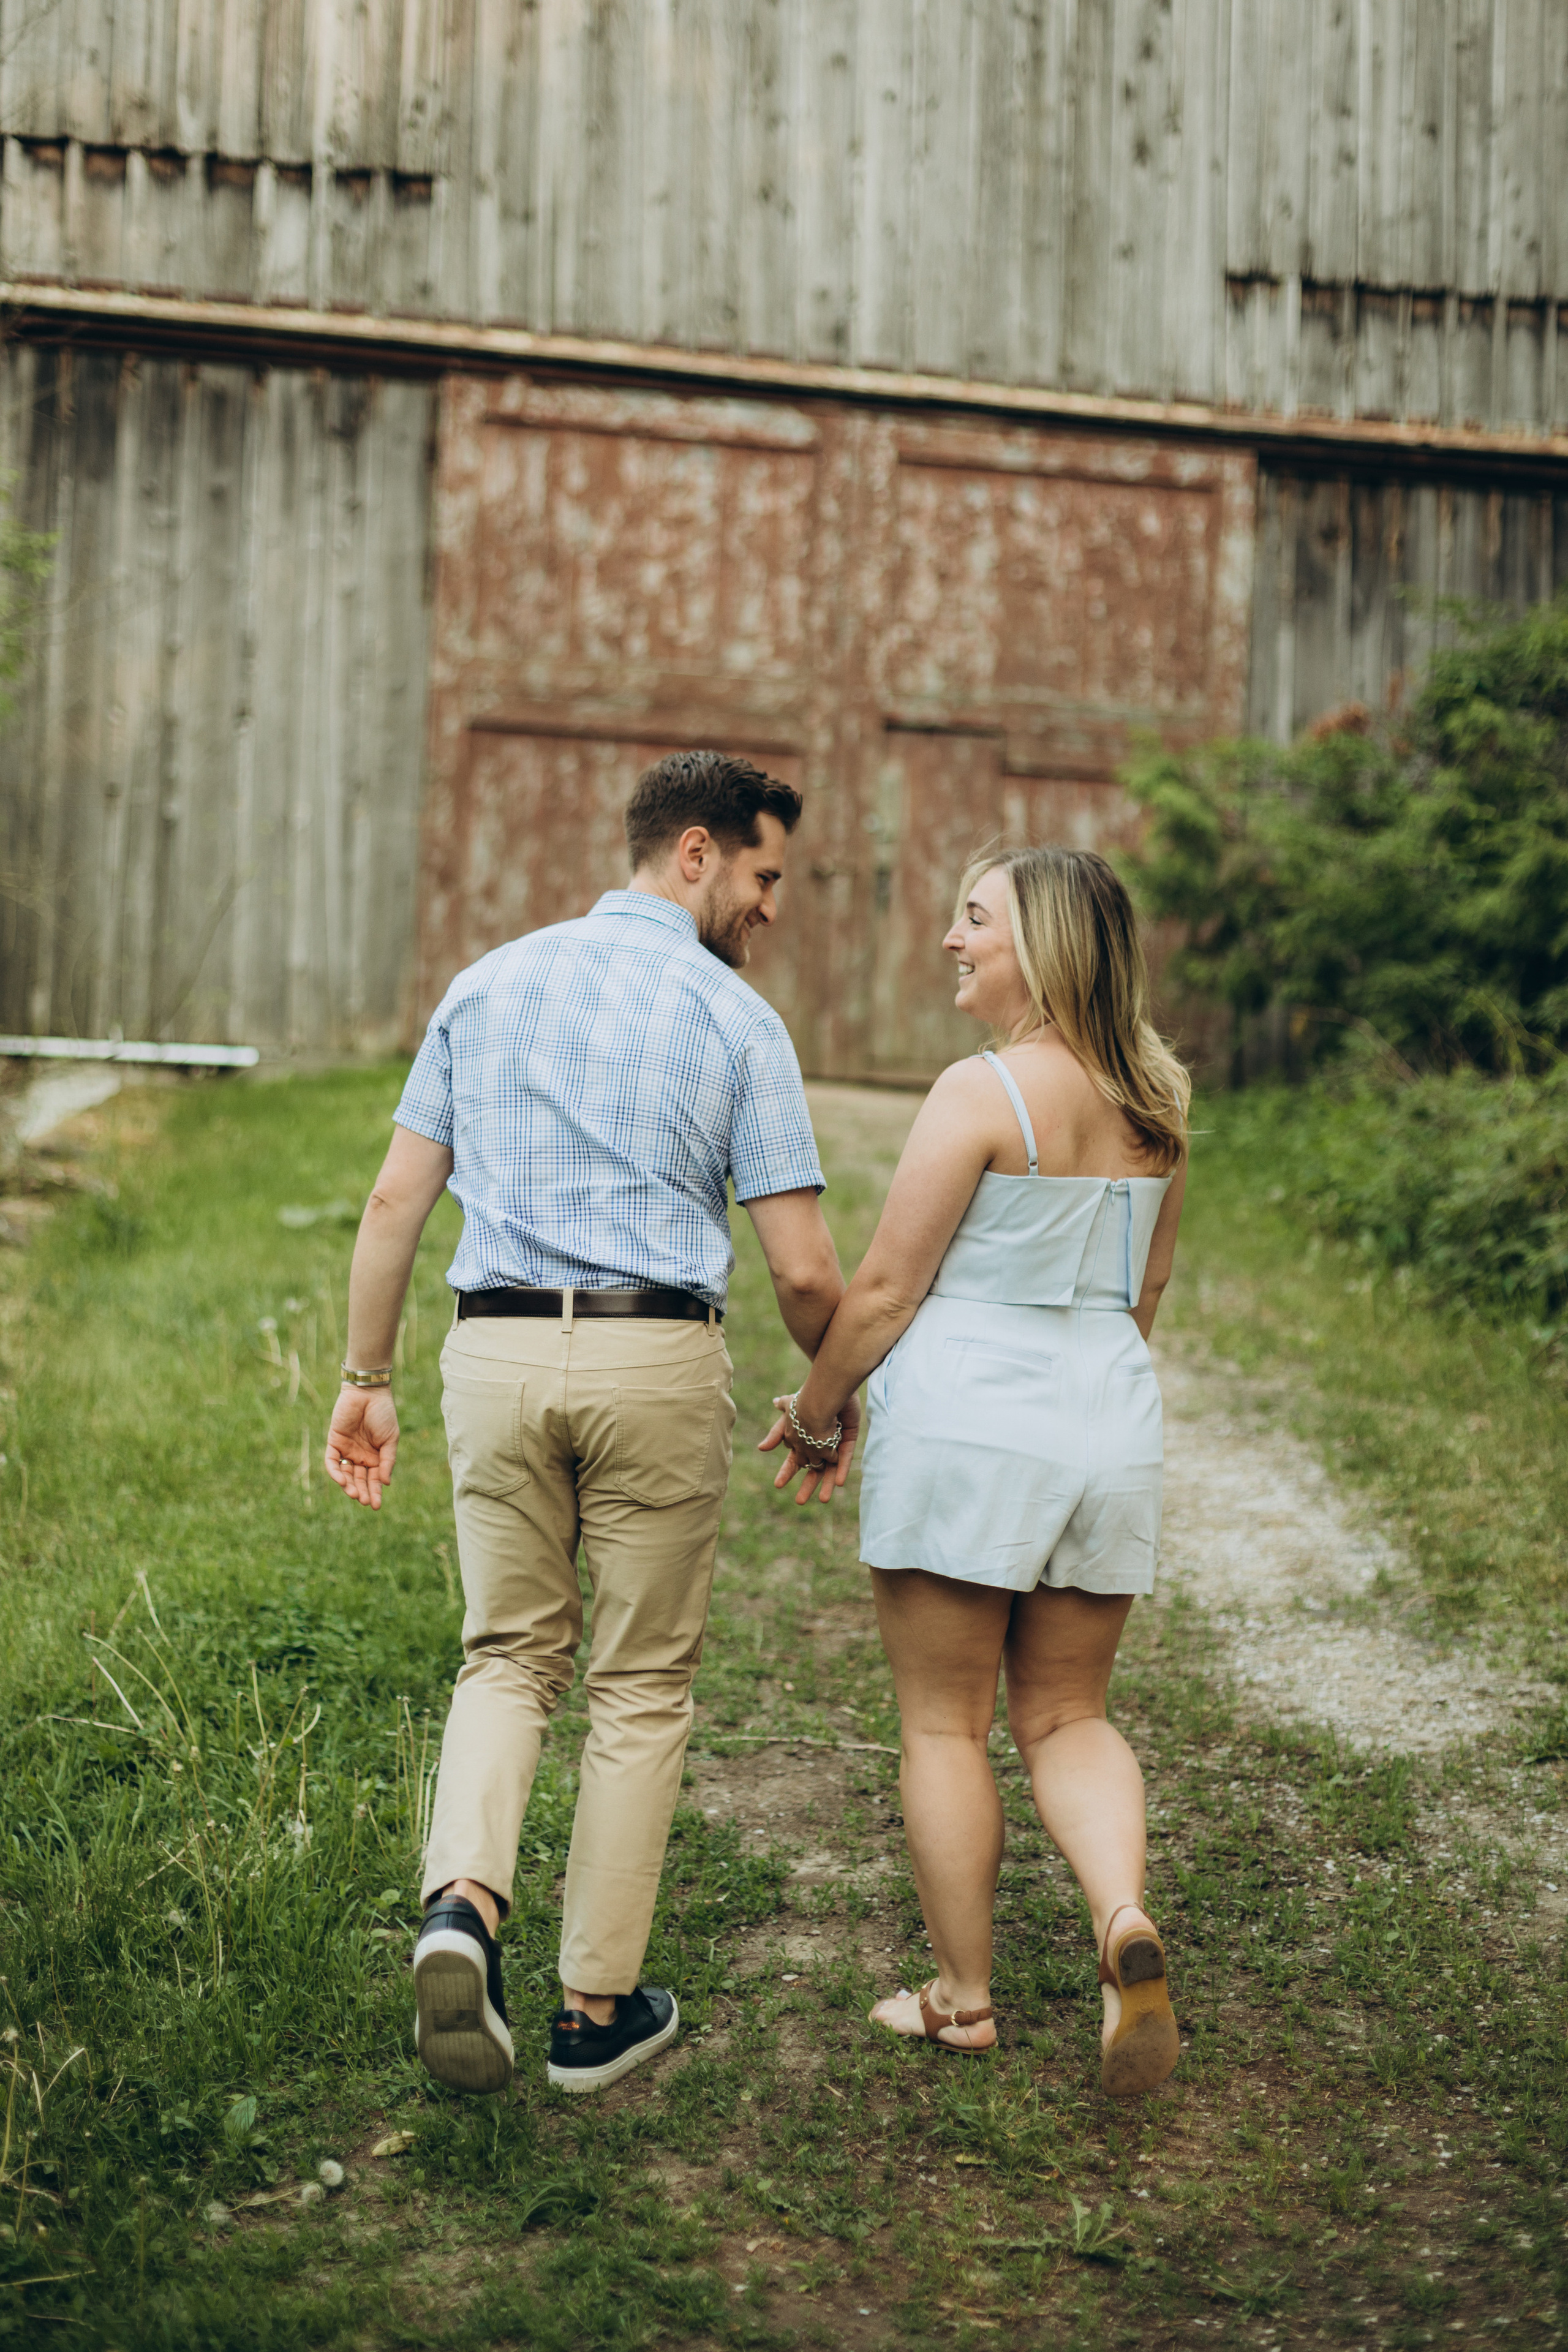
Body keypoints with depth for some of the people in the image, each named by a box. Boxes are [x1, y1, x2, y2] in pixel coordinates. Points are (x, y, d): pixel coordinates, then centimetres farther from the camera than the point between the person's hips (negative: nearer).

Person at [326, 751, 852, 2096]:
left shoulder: (490, 983, 10)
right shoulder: (737, 1021, -1)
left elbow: (396, 1201, 8)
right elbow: (806, 1271, -4)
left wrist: (366, 1377, 14)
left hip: (498, 1347, 3)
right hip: (659, 1358, -3)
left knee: (509, 1656, 16)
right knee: (644, 1684, 10)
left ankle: (464, 1900, -10)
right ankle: (598, 2010, 16)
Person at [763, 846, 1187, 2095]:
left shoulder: (982, 1092, -13)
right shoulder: (1156, 1102, 7)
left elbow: (886, 1288, -10)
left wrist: (817, 1411, 4)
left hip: (968, 1420, -6)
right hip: (1114, 1427, 6)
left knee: (945, 1724, 8)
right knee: (1068, 1717, 16)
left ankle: (964, 1999, 16)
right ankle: (1126, 1915, -9)